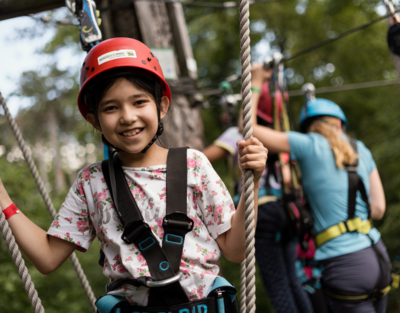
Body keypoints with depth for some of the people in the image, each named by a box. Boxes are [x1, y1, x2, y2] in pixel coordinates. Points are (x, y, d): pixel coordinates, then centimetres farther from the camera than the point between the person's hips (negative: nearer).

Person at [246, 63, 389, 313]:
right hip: (378, 256, 6)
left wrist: (255, 84, 16)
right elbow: (378, 208, 9)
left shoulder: (309, 145, -3)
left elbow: (248, 128, 3)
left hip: (346, 265, -6)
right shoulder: (361, 150, 12)